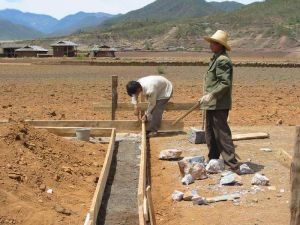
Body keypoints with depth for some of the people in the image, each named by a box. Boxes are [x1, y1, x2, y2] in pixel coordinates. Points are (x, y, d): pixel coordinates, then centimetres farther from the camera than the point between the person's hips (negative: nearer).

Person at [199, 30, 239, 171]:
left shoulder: (223, 60, -16)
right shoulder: (215, 59, 16)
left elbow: (225, 83, -22)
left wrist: (211, 95, -26)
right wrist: (205, 97, 23)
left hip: (219, 104, -11)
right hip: (212, 104, 11)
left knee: (222, 133, -8)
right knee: (210, 132, 17)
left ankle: (232, 164, -4)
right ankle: (213, 160, 29)